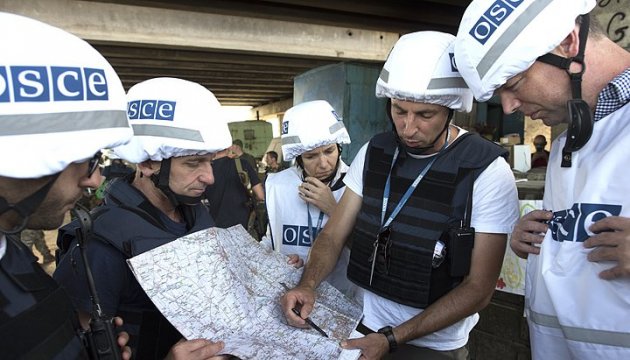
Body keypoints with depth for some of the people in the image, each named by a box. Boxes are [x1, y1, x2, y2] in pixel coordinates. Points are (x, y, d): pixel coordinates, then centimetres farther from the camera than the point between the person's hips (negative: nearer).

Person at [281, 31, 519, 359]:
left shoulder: (487, 171, -17)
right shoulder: (373, 153, -4)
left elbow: (479, 288, -16)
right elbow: (333, 235, -1)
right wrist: (307, 284, -20)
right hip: (363, 325, 4)